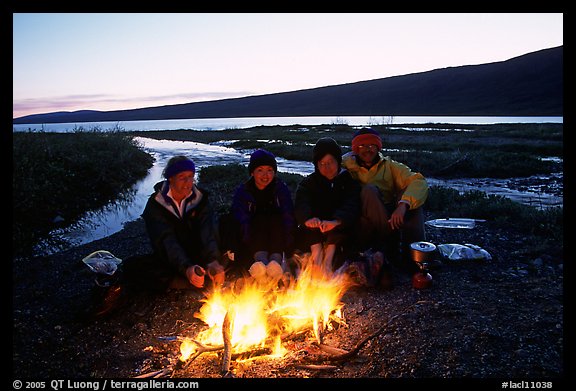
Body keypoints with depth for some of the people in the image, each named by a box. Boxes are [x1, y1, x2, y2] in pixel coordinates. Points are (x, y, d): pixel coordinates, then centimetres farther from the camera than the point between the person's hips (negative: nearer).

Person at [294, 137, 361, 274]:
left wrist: (335, 221, -40)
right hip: (313, 235, 1)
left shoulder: (349, 181, 3)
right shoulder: (308, 183, 7)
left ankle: (328, 260, -33)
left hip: (339, 234, -1)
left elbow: (351, 206, -18)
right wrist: (308, 218, -39)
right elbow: (301, 205, -14)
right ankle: (317, 254, -39)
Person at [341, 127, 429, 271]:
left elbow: (419, 182, -10)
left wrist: (402, 205, -26)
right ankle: (392, 247, -28)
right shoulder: (350, 169, 8)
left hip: (393, 220, 2)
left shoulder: (389, 166, 9)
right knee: (369, 190, -22)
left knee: (409, 195, -18)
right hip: (367, 226, -2)